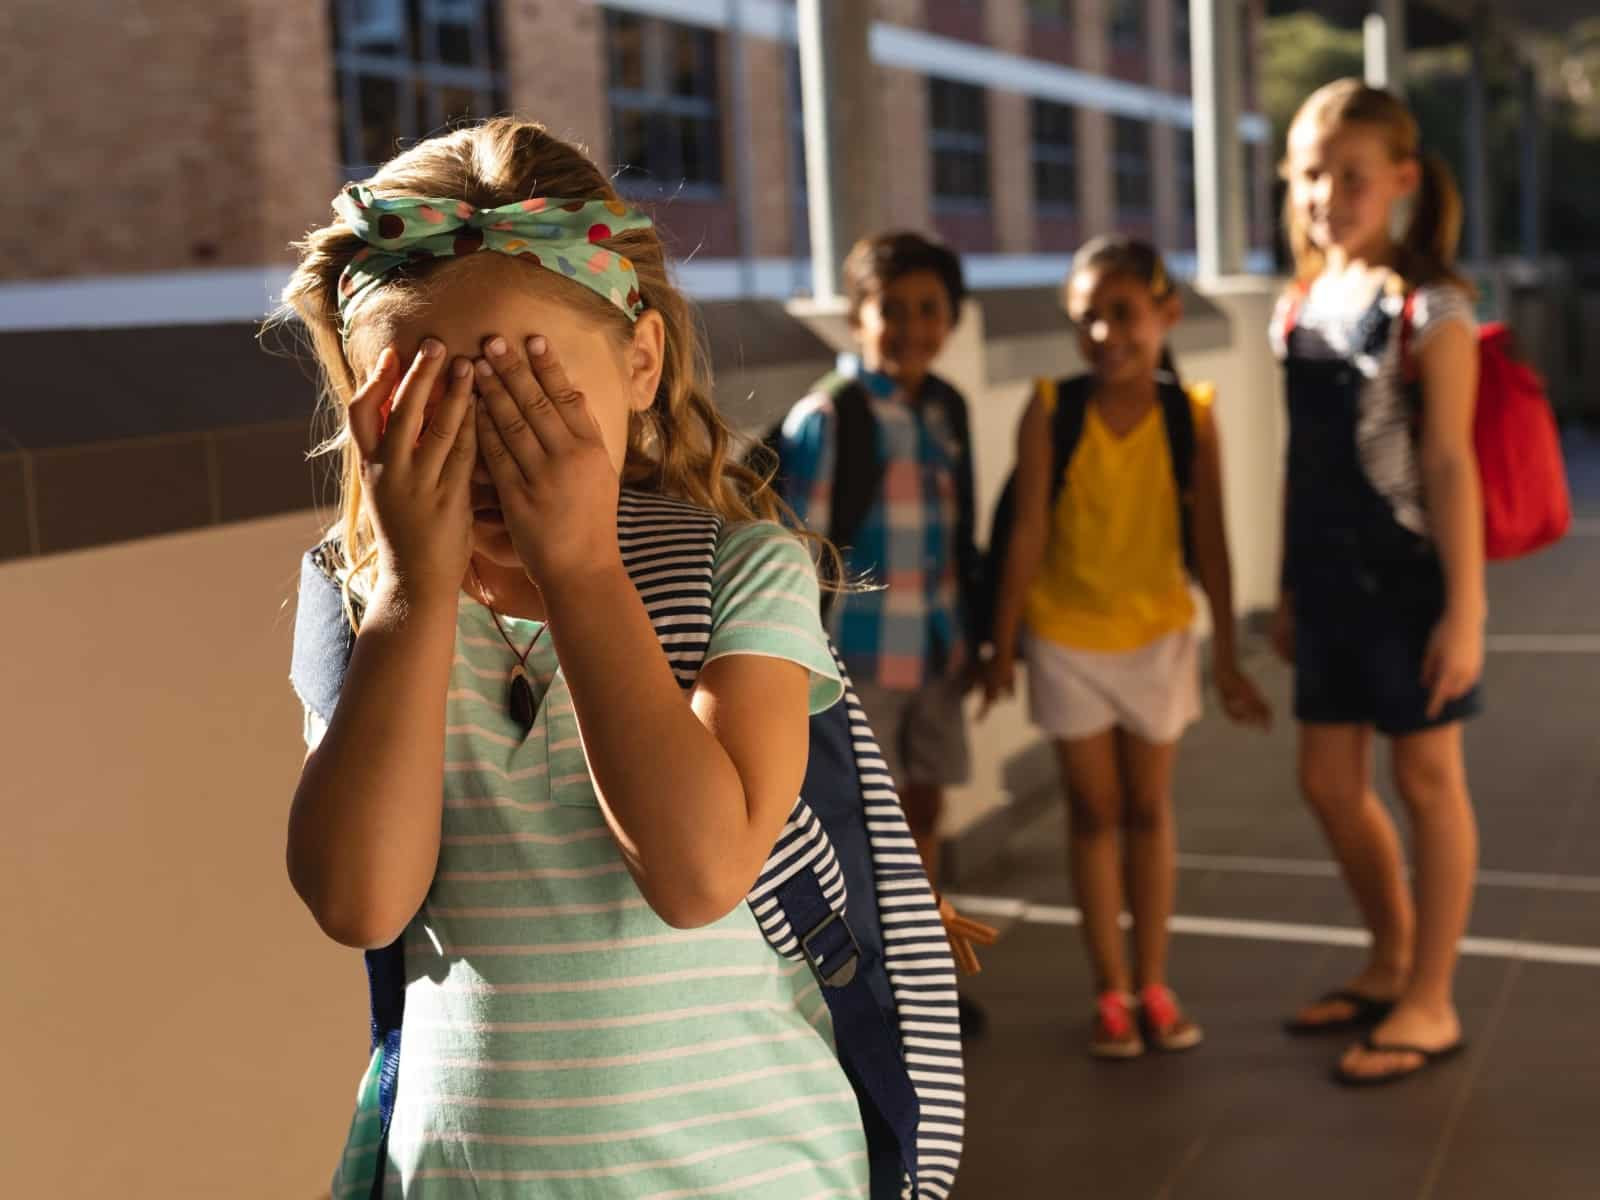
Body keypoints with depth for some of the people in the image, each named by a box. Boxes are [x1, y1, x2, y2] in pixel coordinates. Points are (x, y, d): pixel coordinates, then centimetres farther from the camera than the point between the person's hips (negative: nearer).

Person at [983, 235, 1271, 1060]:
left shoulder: (1192, 417, -10)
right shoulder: (1052, 413, -13)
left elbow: (1208, 543, -5)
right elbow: (1028, 535, -10)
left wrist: (1227, 660, -1)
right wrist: (1004, 645, -8)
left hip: (1159, 635, 1)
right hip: (1067, 639, -1)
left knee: (1149, 808, 12)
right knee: (1094, 811, 9)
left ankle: (1153, 986, 24)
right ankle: (1112, 993, 18)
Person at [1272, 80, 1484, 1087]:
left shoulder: (1430, 306, -10)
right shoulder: (1302, 306, 8)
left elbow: (1450, 465, -14)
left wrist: (1465, 609, -16)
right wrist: (1289, 590, 14)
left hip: (1409, 577, -6)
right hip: (1331, 578, 6)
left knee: (1427, 778, 5)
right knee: (1329, 780, 12)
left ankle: (1430, 1003, 18)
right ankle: (1392, 963, 34)